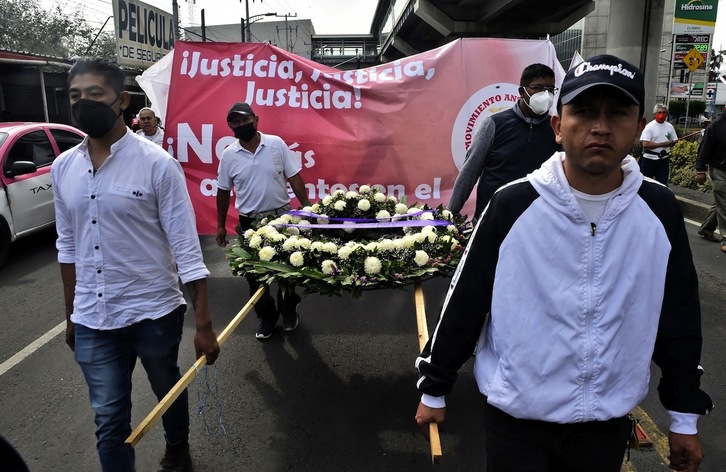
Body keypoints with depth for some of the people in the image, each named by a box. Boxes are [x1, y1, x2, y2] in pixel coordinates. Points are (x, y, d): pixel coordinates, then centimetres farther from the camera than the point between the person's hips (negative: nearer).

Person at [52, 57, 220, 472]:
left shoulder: (158, 164, -13)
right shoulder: (63, 168, 2)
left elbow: (187, 248, -14)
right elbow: (68, 246, 12)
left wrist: (204, 324, -15)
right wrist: (71, 314, 15)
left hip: (153, 313, -3)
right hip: (92, 321, 3)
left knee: (168, 391, 21)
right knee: (109, 418, 12)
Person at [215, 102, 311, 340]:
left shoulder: (276, 143, -6)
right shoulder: (228, 154, -2)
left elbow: (294, 177, -3)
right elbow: (223, 191, 6)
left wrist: (307, 207, -7)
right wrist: (221, 225, 8)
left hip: (281, 215, -1)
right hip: (250, 222, 1)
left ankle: (288, 311, 32)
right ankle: (266, 316, 27)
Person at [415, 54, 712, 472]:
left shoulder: (661, 212, -7)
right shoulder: (512, 206, -15)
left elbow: (680, 319, 4)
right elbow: (463, 305, -8)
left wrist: (685, 416, 10)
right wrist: (434, 390, -1)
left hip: (611, 424, 3)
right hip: (516, 420, -3)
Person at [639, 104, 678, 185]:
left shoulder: (669, 126, 7)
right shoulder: (650, 126, -9)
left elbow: (675, 140, 17)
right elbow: (645, 144, -18)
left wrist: (670, 143, -8)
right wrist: (662, 144, -18)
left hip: (664, 160, 4)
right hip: (649, 159, -4)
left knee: (663, 183, 2)